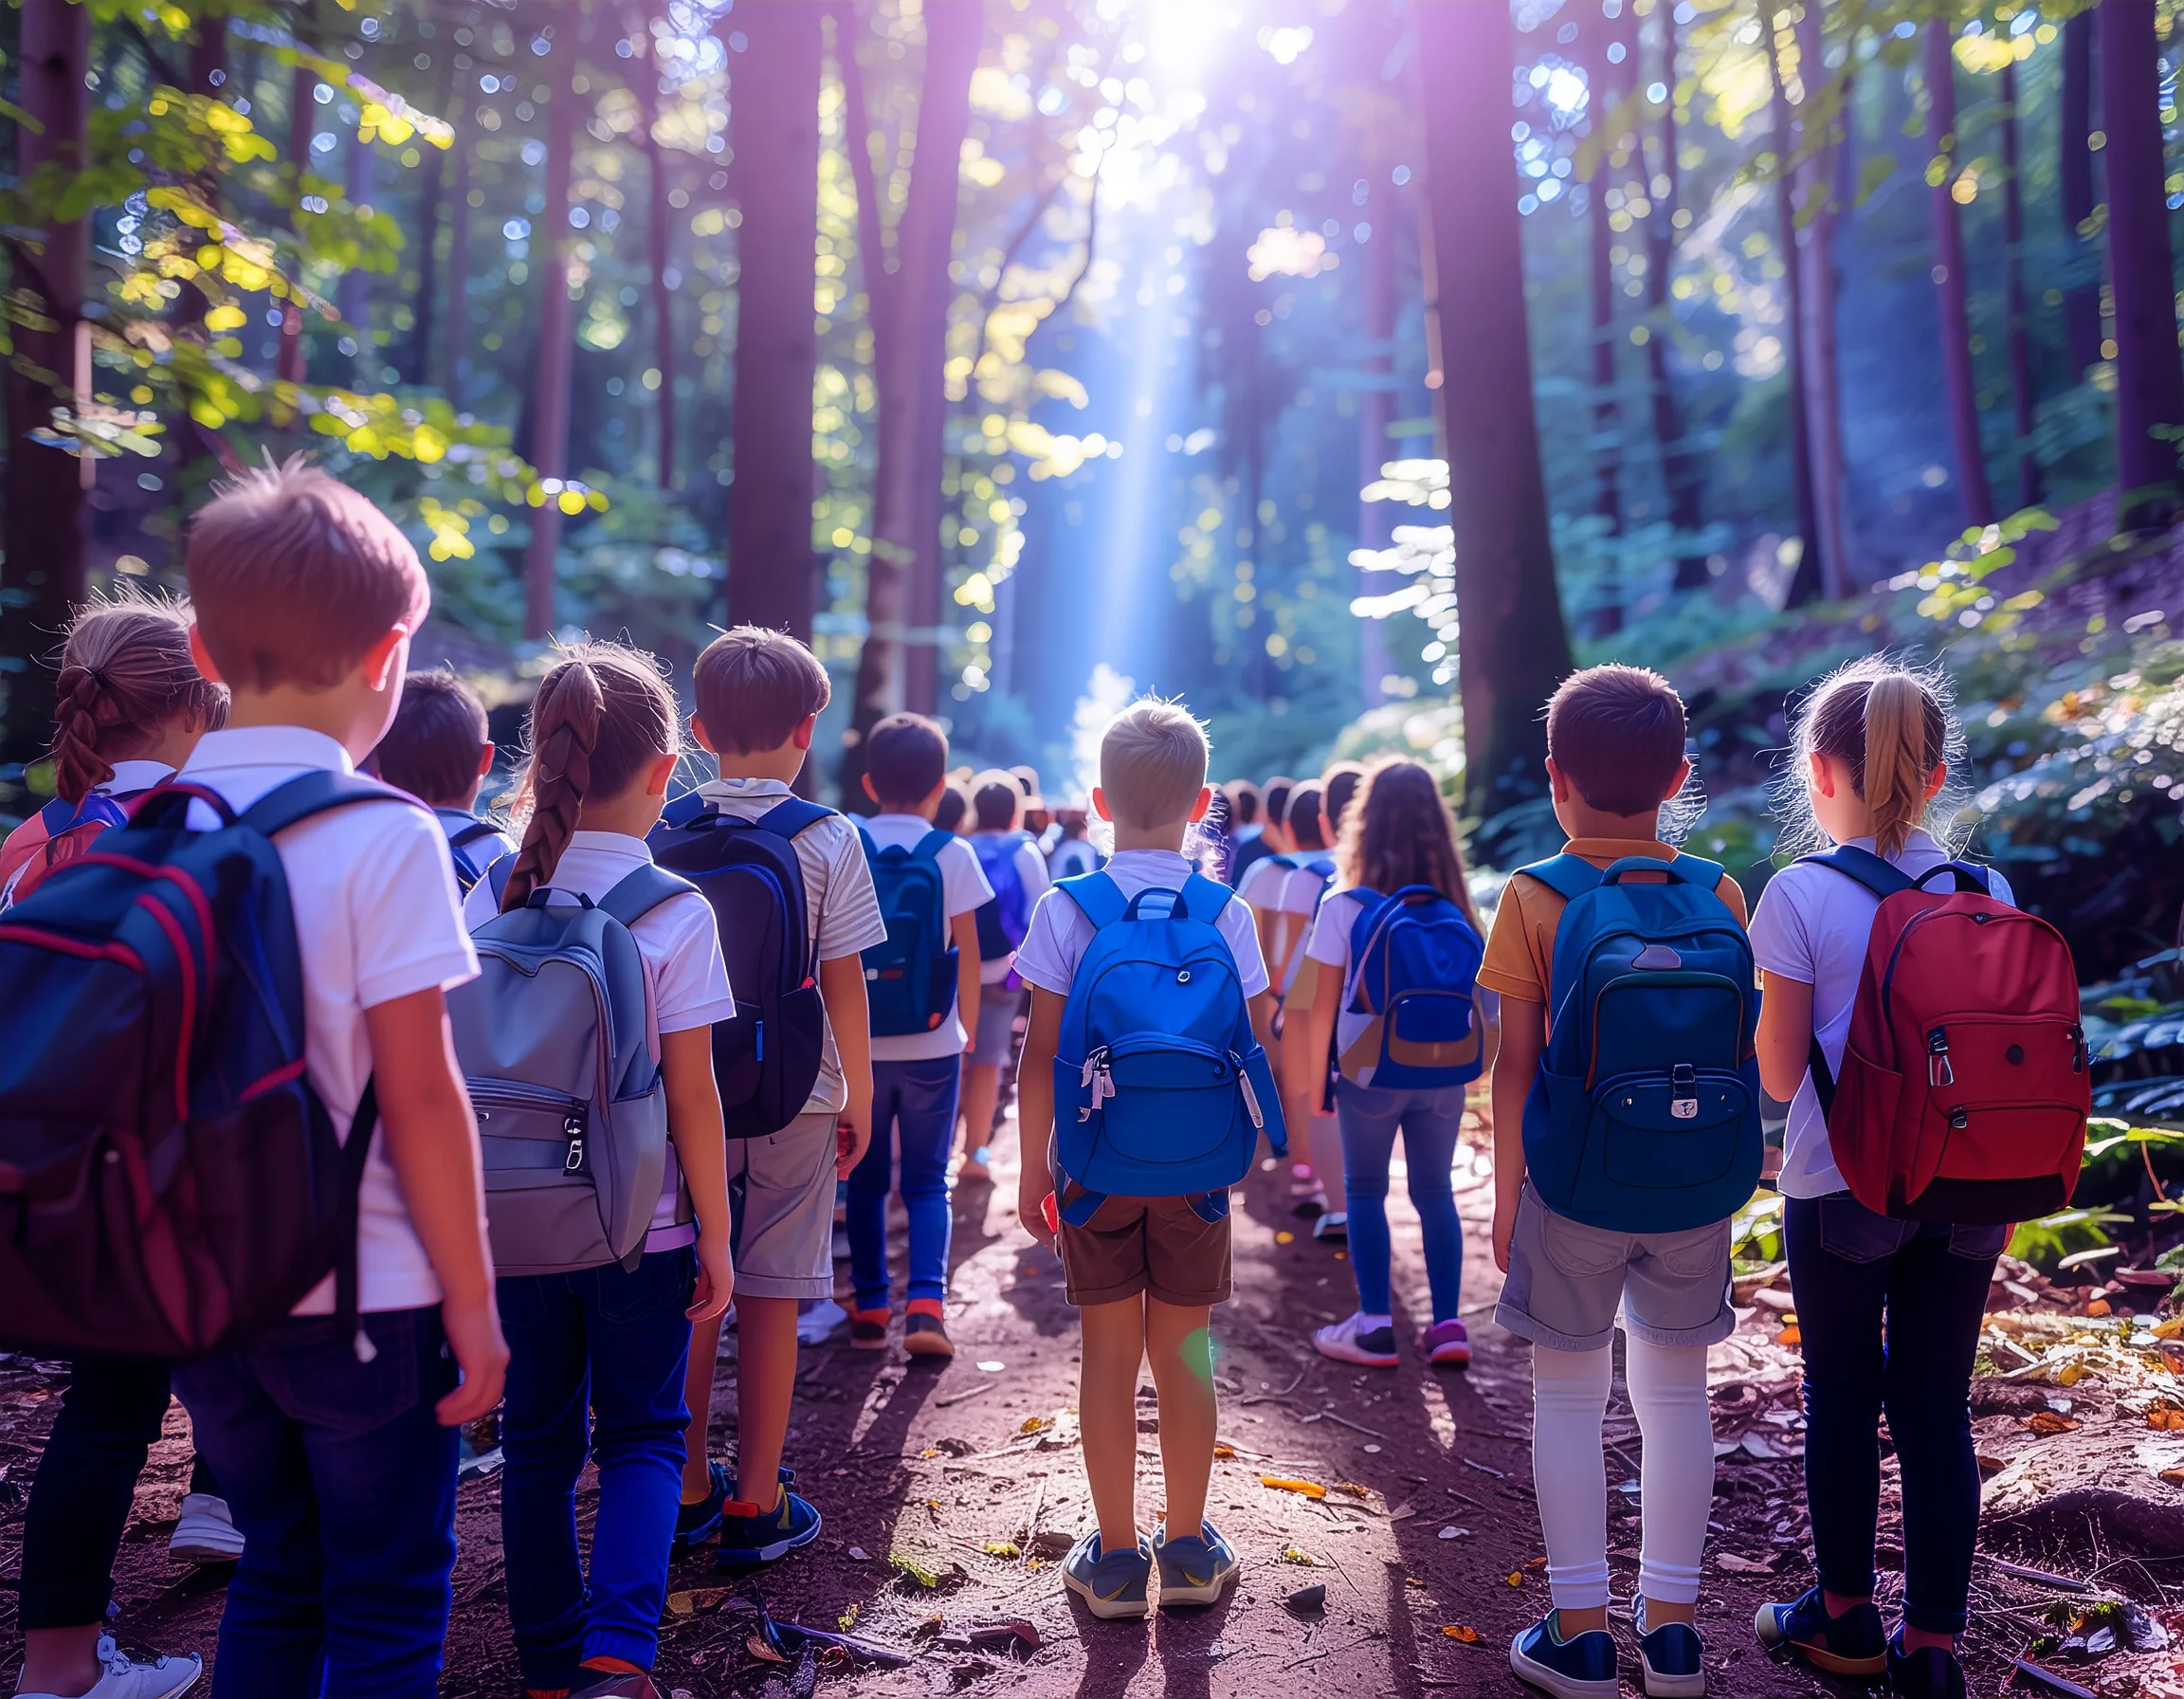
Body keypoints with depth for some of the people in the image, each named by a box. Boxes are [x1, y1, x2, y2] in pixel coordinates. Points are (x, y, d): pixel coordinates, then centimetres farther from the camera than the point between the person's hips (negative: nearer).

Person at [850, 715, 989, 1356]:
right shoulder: (952, 854, -5)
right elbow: (967, 958, -3)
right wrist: (968, 1036, 9)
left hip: (860, 1044, 1)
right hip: (931, 1044, -1)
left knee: (866, 1180, 13)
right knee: (927, 1181, 9)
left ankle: (869, 1309, 17)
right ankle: (926, 1302, -5)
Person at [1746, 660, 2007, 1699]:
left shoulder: (1801, 896, -11)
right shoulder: (1990, 893, 1)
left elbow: (1781, 1071, -10)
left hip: (1842, 1186, -3)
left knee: (1842, 1399, 12)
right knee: (1937, 1410, 11)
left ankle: (1846, 1615, 28)